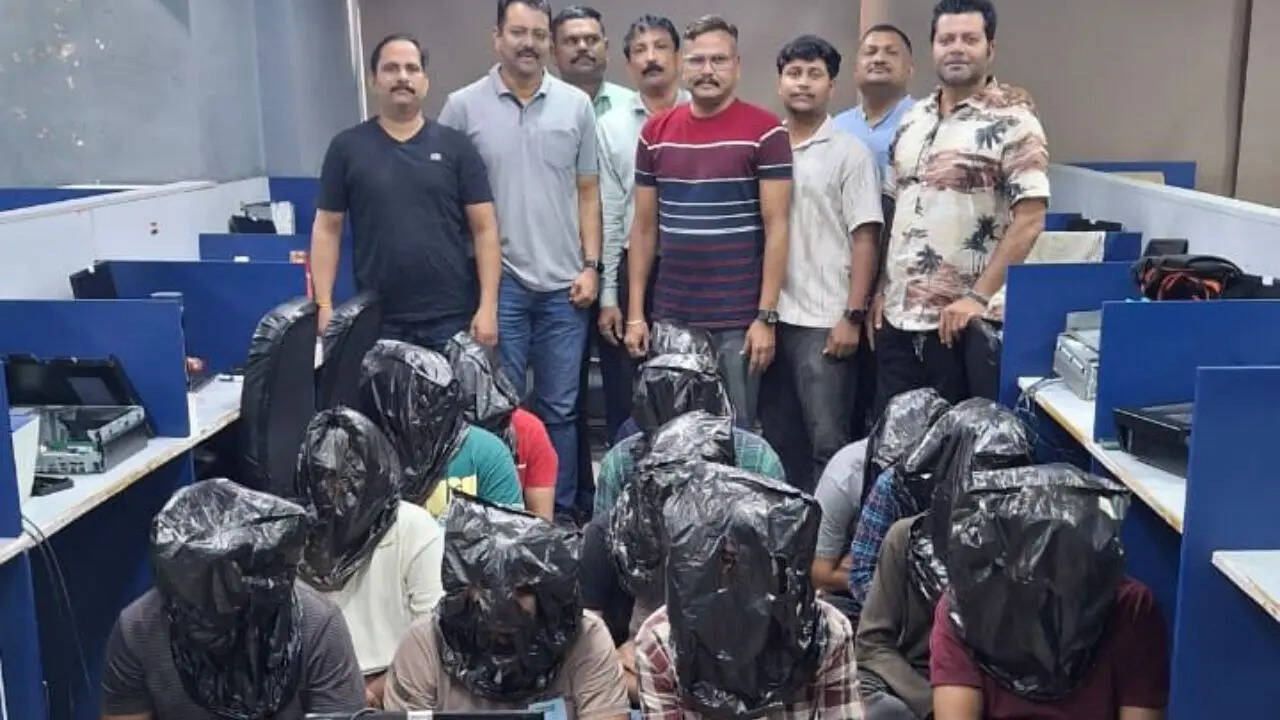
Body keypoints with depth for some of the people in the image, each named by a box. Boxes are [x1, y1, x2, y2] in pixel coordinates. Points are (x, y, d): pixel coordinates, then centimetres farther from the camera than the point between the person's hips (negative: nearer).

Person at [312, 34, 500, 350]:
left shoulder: (456, 146, 2)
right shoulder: (347, 147, 4)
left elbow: (484, 229, 0)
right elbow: (327, 229, 5)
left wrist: (488, 305, -8)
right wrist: (324, 305, -3)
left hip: (451, 317, 0)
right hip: (377, 320, 1)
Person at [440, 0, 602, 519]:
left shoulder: (576, 105, 4)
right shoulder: (463, 106, -1)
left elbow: (587, 192, 8)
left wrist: (590, 266, 1)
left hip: (562, 284, 2)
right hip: (498, 282, -1)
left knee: (560, 409, 10)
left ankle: (562, 512, 23)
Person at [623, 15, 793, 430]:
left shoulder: (764, 131, -4)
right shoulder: (655, 132, 8)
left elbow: (776, 226, -6)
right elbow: (644, 227, 10)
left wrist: (766, 316, -11)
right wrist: (635, 313, 6)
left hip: (739, 320, -3)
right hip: (670, 317, 4)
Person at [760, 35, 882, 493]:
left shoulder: (849, 154, -2)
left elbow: (864, 239, -5)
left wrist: (853, 316, -12)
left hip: (823, 321, -4)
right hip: (771, 316, 5)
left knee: (827, 441, 0)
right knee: (778, 437, 12)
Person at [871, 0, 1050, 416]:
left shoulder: (1011, 119, -7)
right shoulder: (912, 120, 12)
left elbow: (1029, 218, -14)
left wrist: (979, 296, -19)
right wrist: (881, 288, 11)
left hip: (958, 320, -6)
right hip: (898, 316, 6)